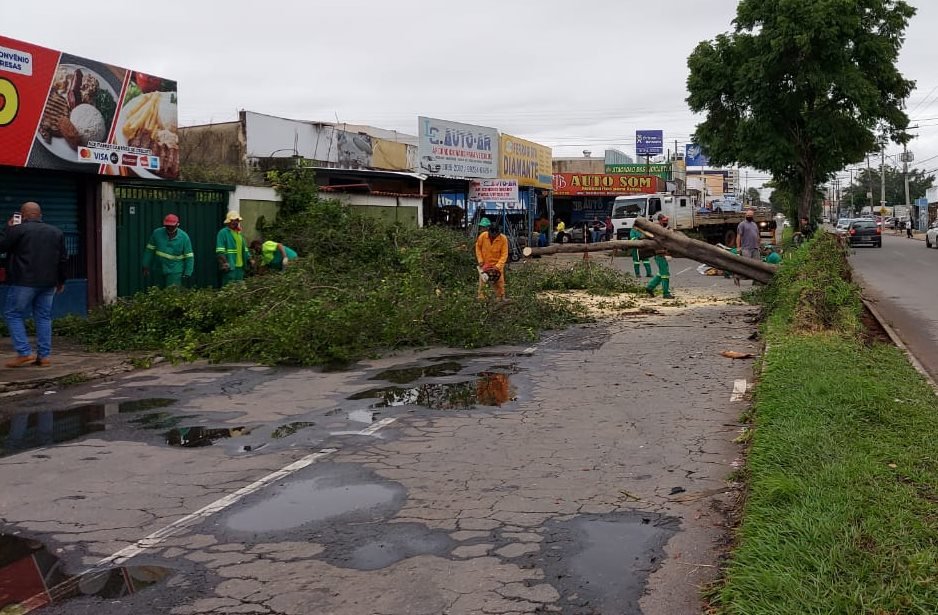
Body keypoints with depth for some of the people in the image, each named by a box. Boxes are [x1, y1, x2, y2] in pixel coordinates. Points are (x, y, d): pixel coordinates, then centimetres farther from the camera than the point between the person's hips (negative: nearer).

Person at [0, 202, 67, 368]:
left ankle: (25, 353, -2)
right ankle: (44, 355, 7)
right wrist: (61, 280, 21)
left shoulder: (17, 230, -7)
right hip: (48, 283, 5)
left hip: (23, 282, -5)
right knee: (44, 317, 9)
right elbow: (63, 259, 13)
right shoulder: (56, 232, 10)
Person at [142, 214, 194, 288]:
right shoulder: (157, 233, -6)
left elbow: (189, 257, -6)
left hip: (175, 271, -3)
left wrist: (187, 273, -9)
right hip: (160, 270, 3)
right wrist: (146, 266, 4)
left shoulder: (184, 237, -10)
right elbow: (150, 250, 3)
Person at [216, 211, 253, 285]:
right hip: (230, 266, -8)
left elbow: (245, 249, 25)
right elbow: (220, 251, -14)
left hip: (240, 266, 8)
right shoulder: (223, 233, -7)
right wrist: (224, 263, -22)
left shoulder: (239, 233, 20)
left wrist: (249, 259, 13)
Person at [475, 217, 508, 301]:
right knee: (482, 281, 5)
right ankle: (481, 297, 14)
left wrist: (497, 266, -28)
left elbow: (504, 255, -19)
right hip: (484, 263, 1)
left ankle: (501, 297, 17)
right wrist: (480, 261, -6)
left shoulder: (503, 239, -21)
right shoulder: (483, 236, -17)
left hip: (497, 264, -1)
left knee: (500, 282, 6)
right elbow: (478, 247, -1)